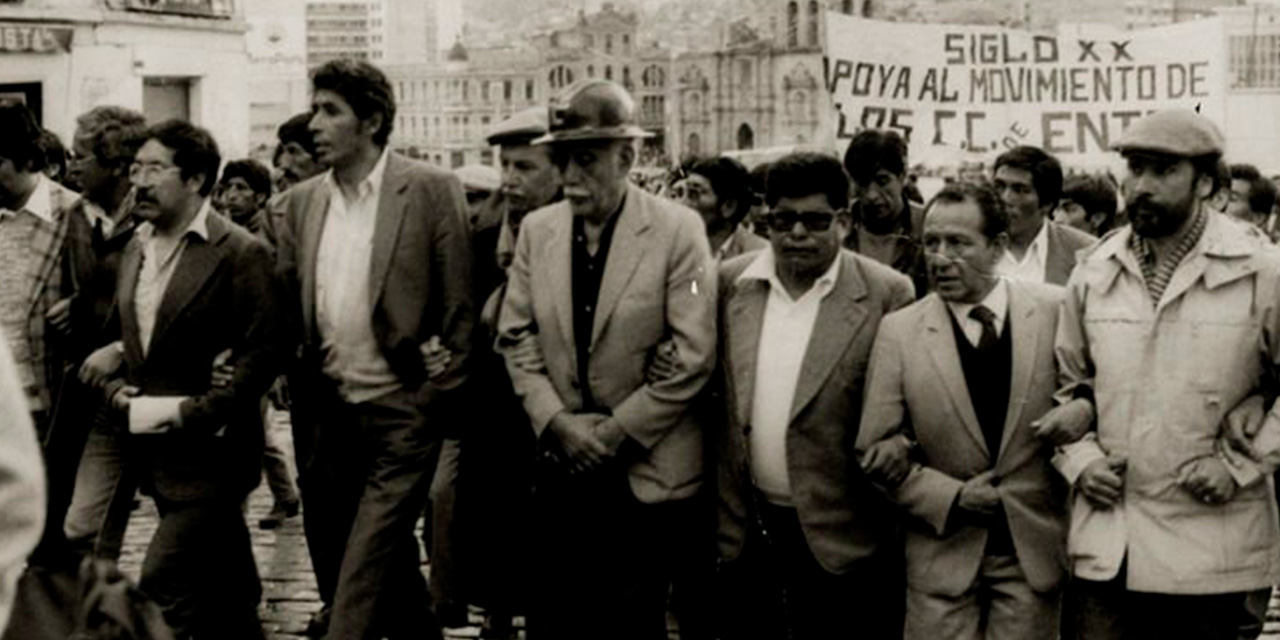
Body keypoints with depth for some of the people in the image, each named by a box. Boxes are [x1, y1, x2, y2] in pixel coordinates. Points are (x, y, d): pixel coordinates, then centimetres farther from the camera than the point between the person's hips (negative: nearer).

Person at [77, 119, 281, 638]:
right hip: (154, 455, 7)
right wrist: (115, 386, 0)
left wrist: (182, 413, -19)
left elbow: (260, 359, -16)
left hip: (209, 454, -7)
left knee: (161, 589, -13)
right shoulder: (138, 246, 11)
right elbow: (125, 337, 20)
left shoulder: (240, 253, -12)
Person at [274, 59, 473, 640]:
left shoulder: (431, 191, -7)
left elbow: (459, 307, -6)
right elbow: (283, 305, 11)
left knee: (369, 561, -9)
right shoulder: (301, 202, 8)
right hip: (325, 411, 6)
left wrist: (442, 397, -9)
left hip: (400, 411, -6)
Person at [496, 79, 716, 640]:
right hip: (564, 466, 4)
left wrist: (616, 433, -11)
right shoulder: (537, 229, 5)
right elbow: (516, 336, 6)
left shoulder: (678, 230, -9)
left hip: (647, 471, -4)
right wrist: (556, 422, -7)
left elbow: (693, 357, -12)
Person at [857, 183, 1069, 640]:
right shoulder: (898, 331, -2)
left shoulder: (1055, 310, -2)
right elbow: (876, 450, -1)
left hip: (1034, 547, 0)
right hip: (944, 551, 0)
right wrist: (951, 497, -9)